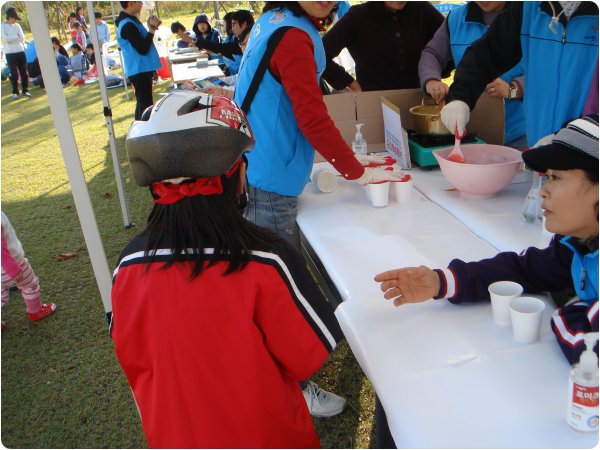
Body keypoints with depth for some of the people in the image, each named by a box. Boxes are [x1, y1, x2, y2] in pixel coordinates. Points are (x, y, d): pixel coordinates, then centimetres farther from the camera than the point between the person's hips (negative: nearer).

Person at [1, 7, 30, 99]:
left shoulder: (17, 26, 8)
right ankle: (15, 92, 6)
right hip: (10, 53, -3)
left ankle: (25, 90, 12)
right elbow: (6, 39, -14)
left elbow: (22, 38, 0)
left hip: (20, 51, 3)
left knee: (24, 72, 3)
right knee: (14, 74, -4)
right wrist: (17, 37, -7)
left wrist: (11, 39, -10)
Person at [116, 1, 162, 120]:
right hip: (140, 71, -11)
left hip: (141, 70, 11)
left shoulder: (130, 21, 13)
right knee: (145, 105, -8)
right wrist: (152, 29, -17)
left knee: (142, 103, 18)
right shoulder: (128, 25, -20)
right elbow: (143, 49, -23)